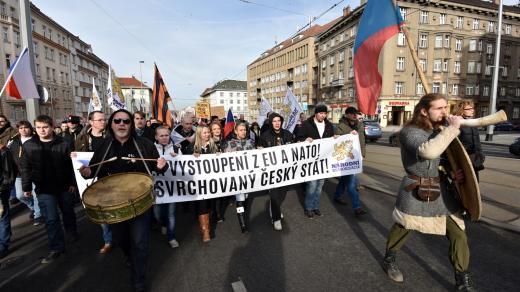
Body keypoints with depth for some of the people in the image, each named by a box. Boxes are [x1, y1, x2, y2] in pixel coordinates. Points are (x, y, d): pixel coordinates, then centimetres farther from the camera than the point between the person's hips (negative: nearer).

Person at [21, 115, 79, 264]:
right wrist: (26, 186, 0)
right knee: (51, 219, 1)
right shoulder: (28, 145, -2)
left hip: (64, 186, 0)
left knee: (68, 212, 18)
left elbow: (70, 164, -3)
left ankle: (72, 234, 41)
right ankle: (56, 247, 13)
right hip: (44, 189, 0)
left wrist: (72, 182, -4)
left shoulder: (63, 143, -6)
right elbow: (25, 168, 2)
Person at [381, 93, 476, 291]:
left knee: (459, 235, 5)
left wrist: (451, 173, -2)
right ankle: (389, 259, 38)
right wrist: (453, 128, -30)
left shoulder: (440, 130, 8)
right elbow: (429, 151, -38)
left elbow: (442, 160, 18)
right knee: (403, 228, 12)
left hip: (443, 191, 6)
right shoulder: (410, 132, -18)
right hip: (416, 192, -6)